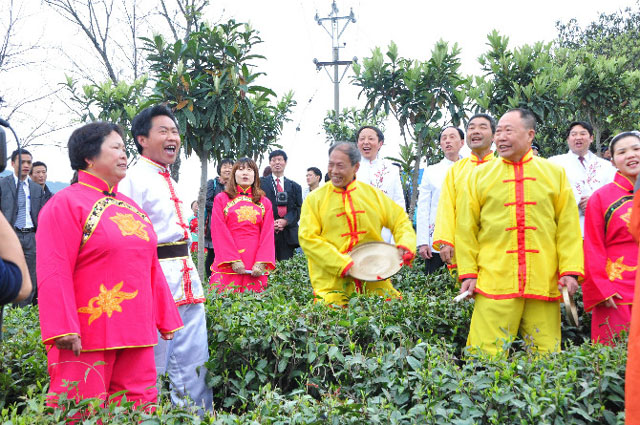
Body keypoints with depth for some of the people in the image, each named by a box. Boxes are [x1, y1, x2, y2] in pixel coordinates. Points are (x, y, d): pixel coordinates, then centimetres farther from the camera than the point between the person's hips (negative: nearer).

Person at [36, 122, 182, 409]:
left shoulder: (130, 206, 17)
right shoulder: (65, 204, -5)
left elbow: (151, 267, 18)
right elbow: (54, 272, -12)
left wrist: (166, 319, 17)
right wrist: (63, 329, -18)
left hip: (136, 334, 7)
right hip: (87, 338, -7)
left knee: (142, 403, 10)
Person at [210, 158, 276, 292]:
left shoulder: (265, 203, 14)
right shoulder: (221, 199, 10)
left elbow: (268, 235, 5)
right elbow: (220, 232, 0)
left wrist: (261, 263, -9)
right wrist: (234, 260, -11)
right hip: (228, 265, -1)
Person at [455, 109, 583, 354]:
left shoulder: (555, 174, 12)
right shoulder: (480, 175, 10)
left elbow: (569, 227, 10)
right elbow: (466, 228, 8)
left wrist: (570, 270, 0)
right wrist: (468, 272, 1)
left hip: (545, 285, 1)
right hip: (494, 282, -1)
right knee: (486, 359, -3)